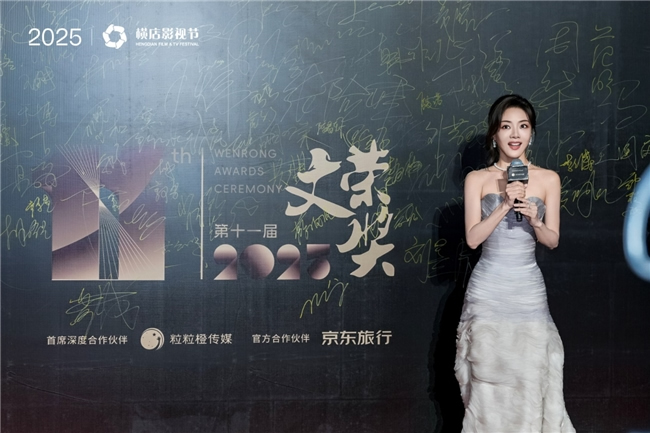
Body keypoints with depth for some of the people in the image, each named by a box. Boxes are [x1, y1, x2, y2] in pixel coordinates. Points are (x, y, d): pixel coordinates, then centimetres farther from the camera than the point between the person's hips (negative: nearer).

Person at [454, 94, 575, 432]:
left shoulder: (548, 179, 4)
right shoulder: (477, 179, 1)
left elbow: (552, 240, 4)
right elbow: (472, 238, -7)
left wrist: (534, 218, -16)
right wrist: (505, 205, -18)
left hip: (529, 289, 1)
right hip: (487, 290, -1)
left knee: (531, 379, 0)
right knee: (488, 382, 2)